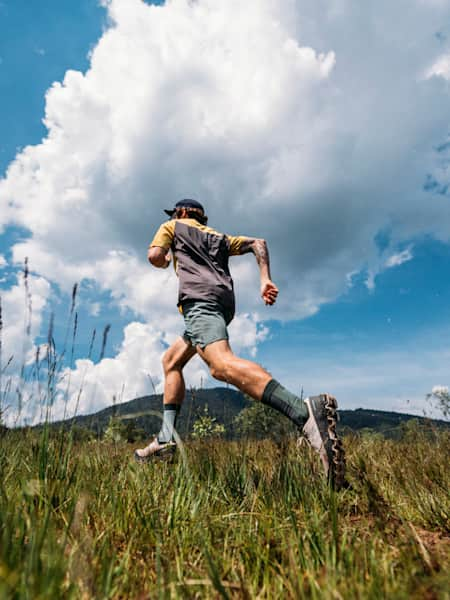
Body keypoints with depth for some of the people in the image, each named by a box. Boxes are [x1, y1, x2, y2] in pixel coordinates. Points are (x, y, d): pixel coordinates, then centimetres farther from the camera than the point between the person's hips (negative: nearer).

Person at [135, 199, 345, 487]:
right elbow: (258, 243, 24)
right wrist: (266, 279, 12)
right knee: (171, 361, 19)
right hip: (224, 301, 8)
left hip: (199, 296, -8)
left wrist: (167, 260, 32)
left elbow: (155, 257, 8)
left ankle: (306, 412, -53)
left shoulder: (173, 226, 23)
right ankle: (166, 438, 11)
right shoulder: (220, 237, 36)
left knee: (221, 364, -31)